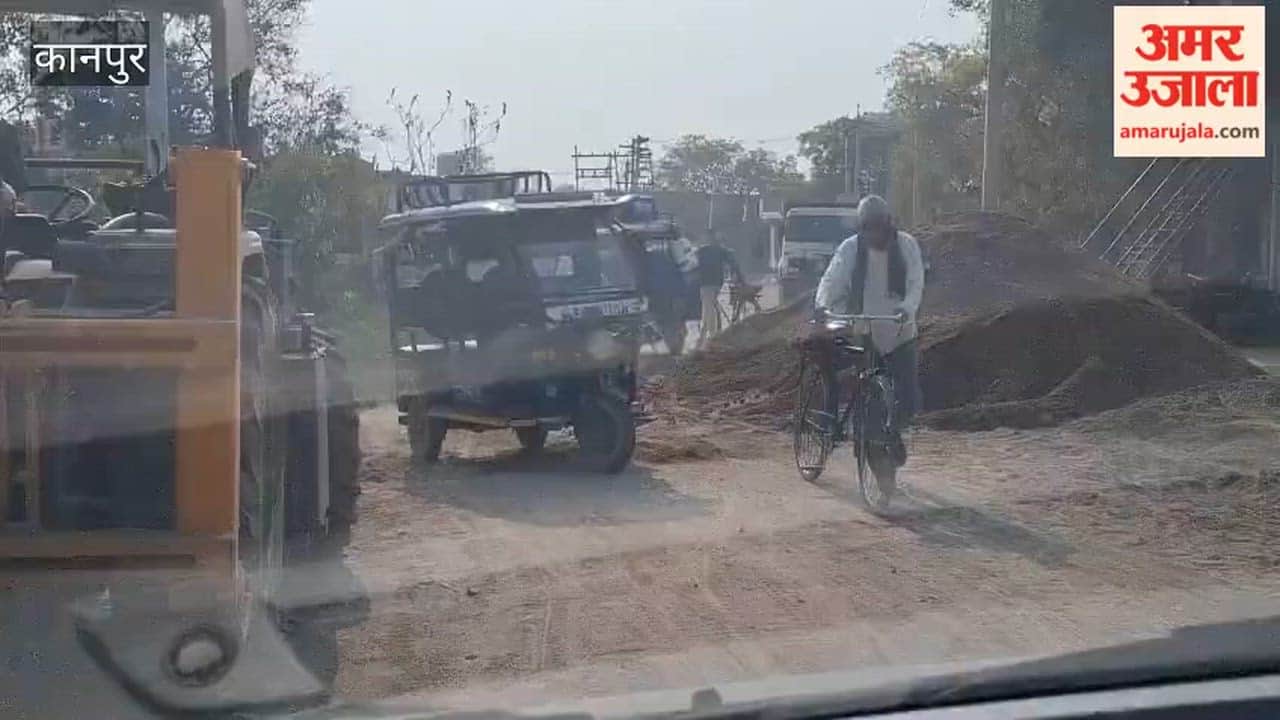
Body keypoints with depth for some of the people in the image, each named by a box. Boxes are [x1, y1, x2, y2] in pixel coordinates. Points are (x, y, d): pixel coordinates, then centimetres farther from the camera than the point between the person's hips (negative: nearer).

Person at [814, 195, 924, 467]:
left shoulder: (906, 245, -3)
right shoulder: (850, 248, -4)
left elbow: (915, 283, -10)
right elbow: (832, 279, -13)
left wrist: (907, 308, -31)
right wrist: (822, 304, -34)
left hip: (899, 334, 1)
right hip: (862, 334, 0)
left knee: (909, 401, -2)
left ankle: (893, 431, 28)